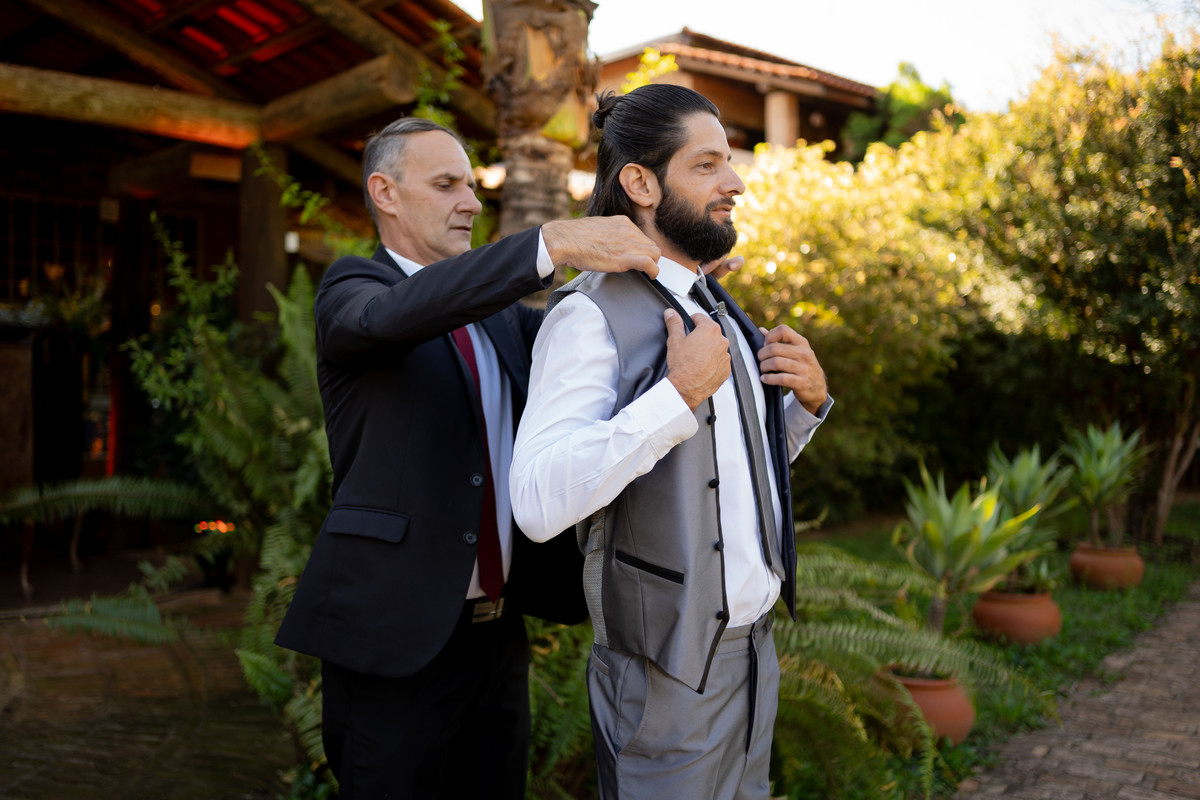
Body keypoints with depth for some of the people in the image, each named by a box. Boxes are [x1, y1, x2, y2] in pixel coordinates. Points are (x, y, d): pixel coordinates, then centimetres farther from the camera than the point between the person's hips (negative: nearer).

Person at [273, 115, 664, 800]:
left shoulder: (501, 314, 17)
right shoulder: (351, 288, -5)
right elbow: (395, 314, -26)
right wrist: (554, 242, -35)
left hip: (499, 634, 6)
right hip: (395, 637, -6)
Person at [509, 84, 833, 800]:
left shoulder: (718, 310, 11)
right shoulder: (593, 314, -16)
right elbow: (539, 502, -29)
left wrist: (810, 398, 2)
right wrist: (680, 393, -28)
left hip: (754, 651, 8)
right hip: (667, 676, -8)